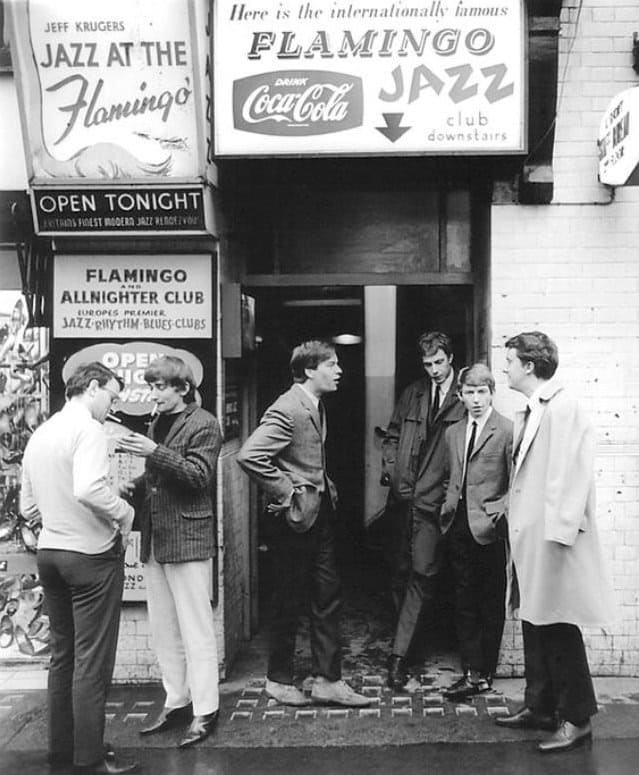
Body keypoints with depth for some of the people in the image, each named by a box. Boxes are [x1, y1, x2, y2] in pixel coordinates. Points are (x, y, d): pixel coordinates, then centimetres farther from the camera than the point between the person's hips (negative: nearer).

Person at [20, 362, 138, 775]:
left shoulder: (39, 434, 10)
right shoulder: (87, 429, -15)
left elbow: (28, 506, 14)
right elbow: (88, 489, -31)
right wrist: (124, 513, -16)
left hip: (50, 552, 8)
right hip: (91, 554, -8)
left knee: (63, 653, 17)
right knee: (92, 660, 0)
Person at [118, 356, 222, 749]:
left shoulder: (203, 424, -8)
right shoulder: (158, 424, 16)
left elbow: (198, 476, -18)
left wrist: (154, 453, -26)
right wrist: (135, 486, 3)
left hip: (187, 538, -8)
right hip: (155, 539, 8)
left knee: (195, 628, -1)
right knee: (163, 629, 14)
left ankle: (205, 711, 8)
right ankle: (177, 702, 26)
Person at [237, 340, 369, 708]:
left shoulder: (318, 406, 11)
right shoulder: (287, 410, -19)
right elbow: (250, 456, -29)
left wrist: (326, 488, 11)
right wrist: (286, 493, -21)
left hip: (320, 513, 9)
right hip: (296, 517, -9)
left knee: (329, 596, 10)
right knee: (290, 601, 5)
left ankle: (328, 680, 18)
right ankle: (279, 680, 22)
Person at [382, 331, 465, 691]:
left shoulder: (465, 399, -4)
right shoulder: (413, 394, 13)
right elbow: (393, 435, 20)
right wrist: (390, 468, 7)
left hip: (434, 500, -5)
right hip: (405, 496, 5)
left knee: (421, 572, -7)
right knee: (401, 571, 13)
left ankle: (399, 653, -3)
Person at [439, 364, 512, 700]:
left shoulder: (507, 431, -6)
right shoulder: (452, 433, 13)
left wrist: (500, 512, -14)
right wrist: (449, 507, 8)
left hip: (489, 529, -6)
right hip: (459, 527, 6)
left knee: (491, 604, 5)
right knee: (464, 603, 6)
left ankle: (484, 673, 13)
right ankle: (472, 672, 11)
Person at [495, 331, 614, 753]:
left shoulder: (564, 409, -16)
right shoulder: (530, 412, 12)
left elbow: (572, 475, -21)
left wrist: (558, 532, -22)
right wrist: (512, 507, 10)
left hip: (553, 541, -9)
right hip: (529, 537, 9)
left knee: (559, 630, 0)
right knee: (535, 625, 17)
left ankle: (576, 718, 13)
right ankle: (540, 707, 29)